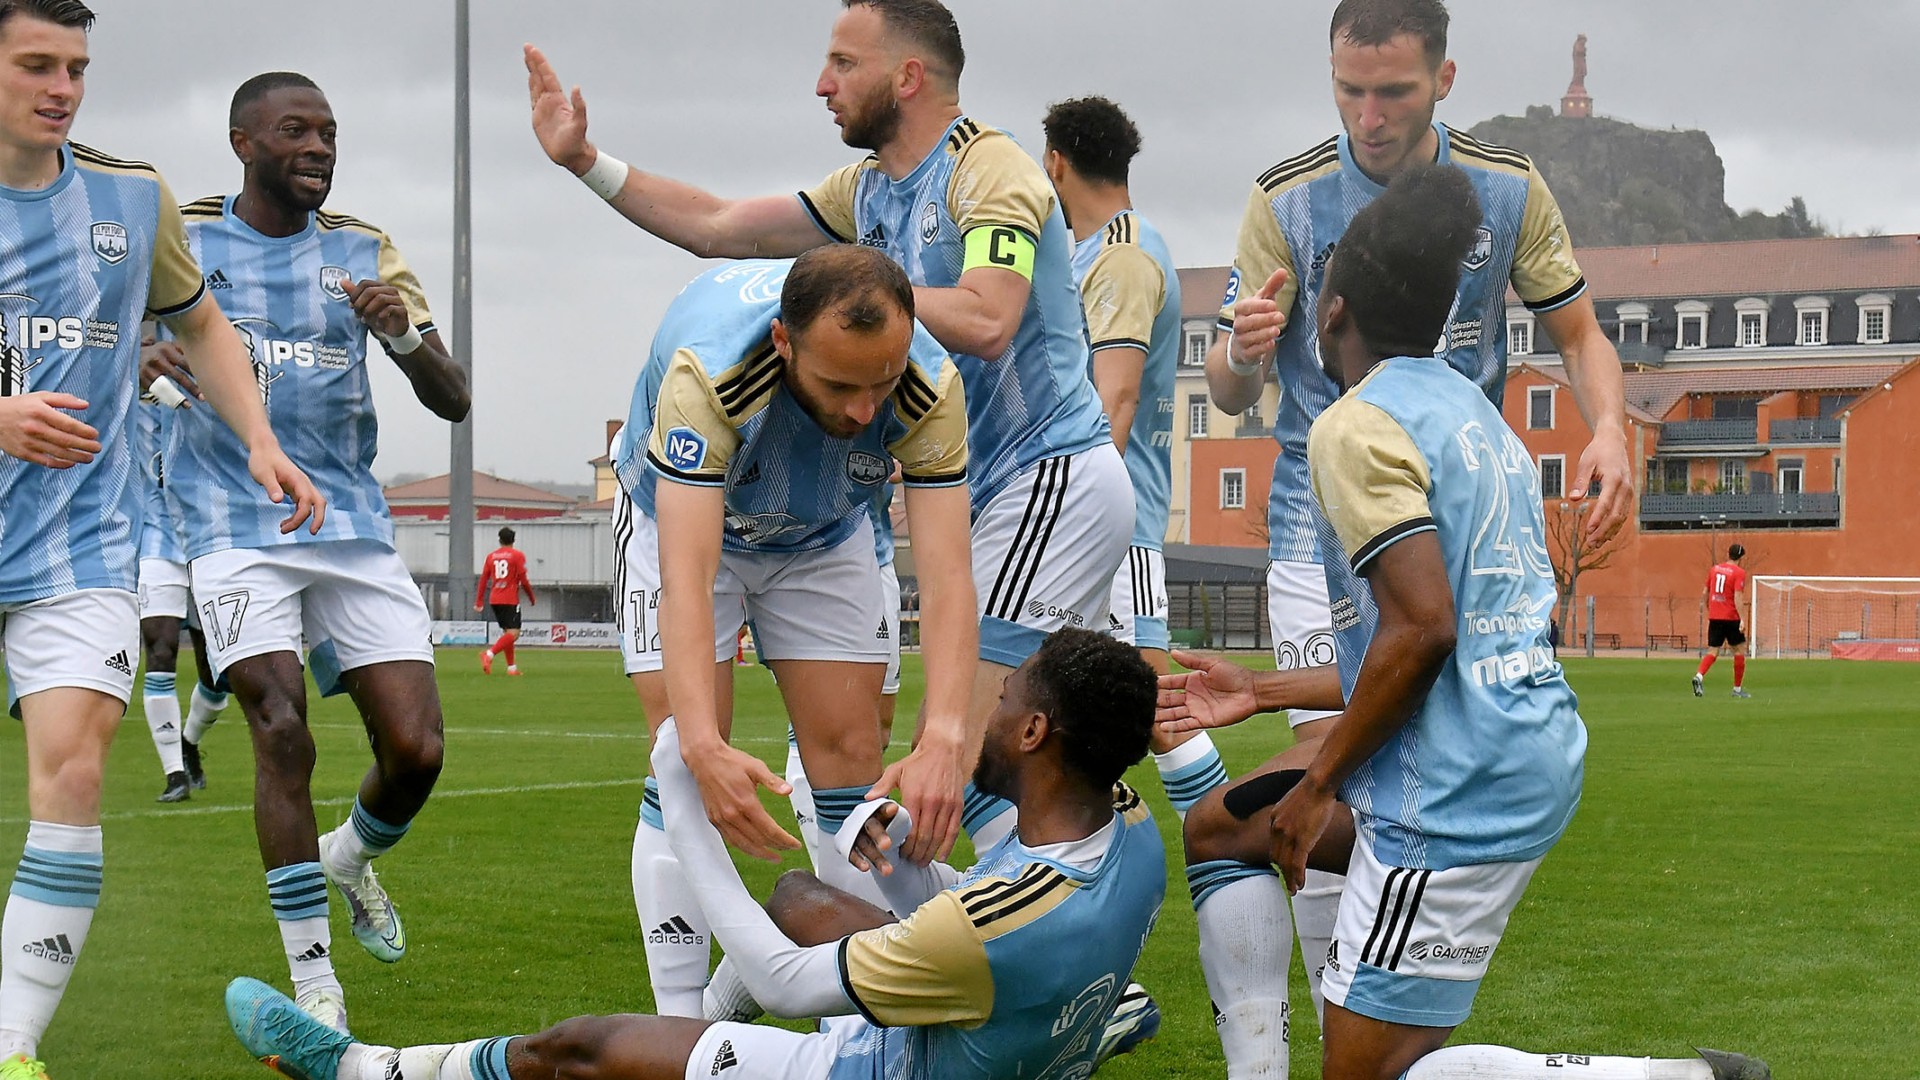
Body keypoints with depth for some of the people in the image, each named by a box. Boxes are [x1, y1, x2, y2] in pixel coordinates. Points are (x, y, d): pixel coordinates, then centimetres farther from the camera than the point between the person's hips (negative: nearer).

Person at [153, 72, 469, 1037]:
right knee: (283, 733, -19)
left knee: (416, 749, -6)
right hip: (235, 528, -3)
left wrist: (403, 334, -15)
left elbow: (452, 402, 8)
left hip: (353, 524, 3)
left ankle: (349, 858, 30)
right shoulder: (180, 241, 4)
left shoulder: (363, 253, 10)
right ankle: (312, 984, -11)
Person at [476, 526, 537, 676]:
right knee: (513, 634, -11)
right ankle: (489, 654, -31)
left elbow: (483, 579, 10)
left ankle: (511, 667, 16)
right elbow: (523, 581, -7)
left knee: (507, 632, 16)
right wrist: (532, 598, 6)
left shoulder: (491, 557, 10)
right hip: (510, 600, -6)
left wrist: (478, 602, 13)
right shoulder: (517, 556, -4)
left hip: (494, 600, 6)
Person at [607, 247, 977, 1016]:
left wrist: (942, 740, -53)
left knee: (850, 751, -5)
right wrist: (703, 744, -62)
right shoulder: (707, 371, -43)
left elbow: (947, 577, -37)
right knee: (684, 763, -13)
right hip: (680, 514, -3)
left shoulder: (931, 389, -34)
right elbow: (687, 575, -49)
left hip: (825, 535, 3)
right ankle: (679, 1027, -7)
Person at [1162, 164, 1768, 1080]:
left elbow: (1423, 628, -21)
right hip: (1541, 755, 10)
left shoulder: (1358, 425, -11)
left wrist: (1320, 785, -11)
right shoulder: (1477, 415, 17)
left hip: (1455, 794, -10)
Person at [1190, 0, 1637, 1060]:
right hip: (1322, 525, -2)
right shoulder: (1287, 198, -7)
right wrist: (1242, 350, -29)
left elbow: (1578, 333, 9)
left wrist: (1609, 429, -11)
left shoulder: (1508, 189, -2)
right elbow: (1228, 393, -4)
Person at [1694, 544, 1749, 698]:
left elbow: (1705, 593, 16)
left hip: (1714, 617, 5)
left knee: (1713, 652, 3)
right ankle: (1738, 689, 12)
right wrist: (1742, 620, -19)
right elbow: (1737, 597, -17)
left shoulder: (1715, 568, 10)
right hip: (1731, 616, -5)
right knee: (1740, 649, 10)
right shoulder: (1739, 573, -7)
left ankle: (1699, 676, -24)